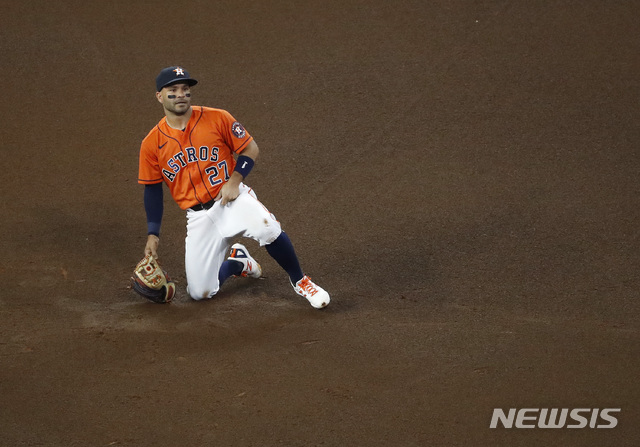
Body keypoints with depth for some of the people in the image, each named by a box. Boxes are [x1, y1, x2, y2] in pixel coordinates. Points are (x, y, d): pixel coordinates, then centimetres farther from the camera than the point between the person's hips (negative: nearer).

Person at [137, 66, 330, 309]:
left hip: (232, 199, -2)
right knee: (200, 292, -5)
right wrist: (153, 234, 5)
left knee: (267, 227, -35)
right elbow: (152, 189, 10)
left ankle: (299, 281, -10)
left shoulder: (217, 118, -4)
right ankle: (237, 262, 27)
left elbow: (251, 148, 2)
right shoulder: (152, 143, 1)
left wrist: (234, 180, -14)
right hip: (198, 215, 2)